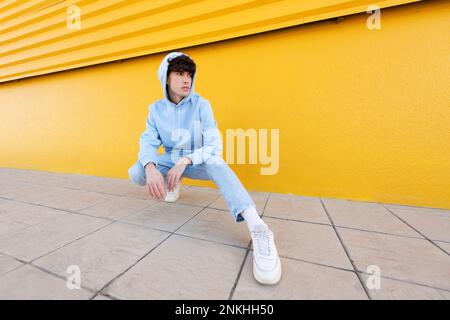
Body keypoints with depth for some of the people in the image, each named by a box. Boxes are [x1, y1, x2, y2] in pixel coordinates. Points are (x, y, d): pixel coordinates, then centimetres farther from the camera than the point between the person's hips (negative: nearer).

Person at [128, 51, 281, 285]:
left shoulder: (201, 105, -14)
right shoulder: (156, 108, -4)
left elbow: (214, 146, -22)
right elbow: (148, 142, -14)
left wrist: (185, 161, -36)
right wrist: (150, 168, -35)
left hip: (197, 164, -3)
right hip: (170, 161, 3)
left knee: (214, 160, -36)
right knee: (135, 174, -21)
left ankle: (257, 228, -47)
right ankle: (172, 182, 12)